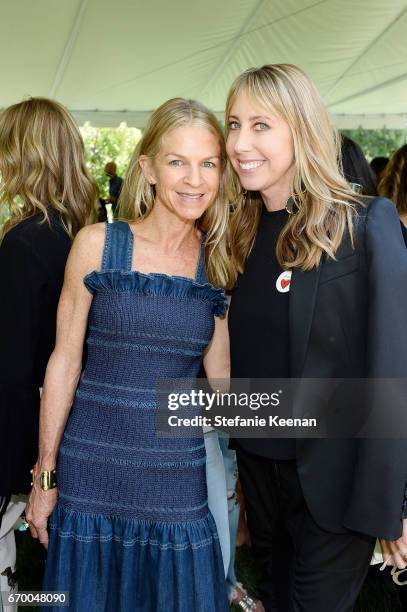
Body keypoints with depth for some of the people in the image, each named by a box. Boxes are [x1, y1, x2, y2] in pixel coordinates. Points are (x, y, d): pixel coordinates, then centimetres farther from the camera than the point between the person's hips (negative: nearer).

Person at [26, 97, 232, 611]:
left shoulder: (219, 263, 1)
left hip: (177, 476, 2)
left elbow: (220, 373, 8)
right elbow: (64, 361, -3)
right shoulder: (97, 243, -7)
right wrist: (44, 475, -1)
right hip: (89, 471, -2)